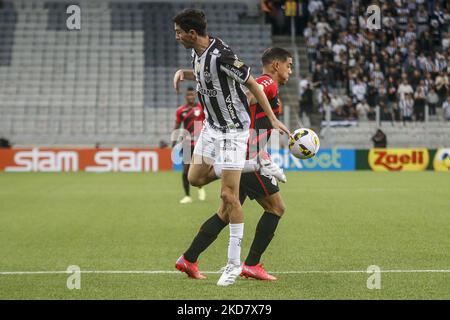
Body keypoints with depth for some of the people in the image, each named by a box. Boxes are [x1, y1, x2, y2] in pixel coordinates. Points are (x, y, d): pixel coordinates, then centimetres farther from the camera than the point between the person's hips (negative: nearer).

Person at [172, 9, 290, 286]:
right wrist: (183, 73, 2)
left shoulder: (221, 55, -26)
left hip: (233, 130, -9)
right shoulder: (198, 51, 0)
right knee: (195, 178, 10)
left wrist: (273, 118, -16)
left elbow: (252, 84, -19)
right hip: (211, 125, 9)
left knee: (228, 195, -9)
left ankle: (234, 263, -3)